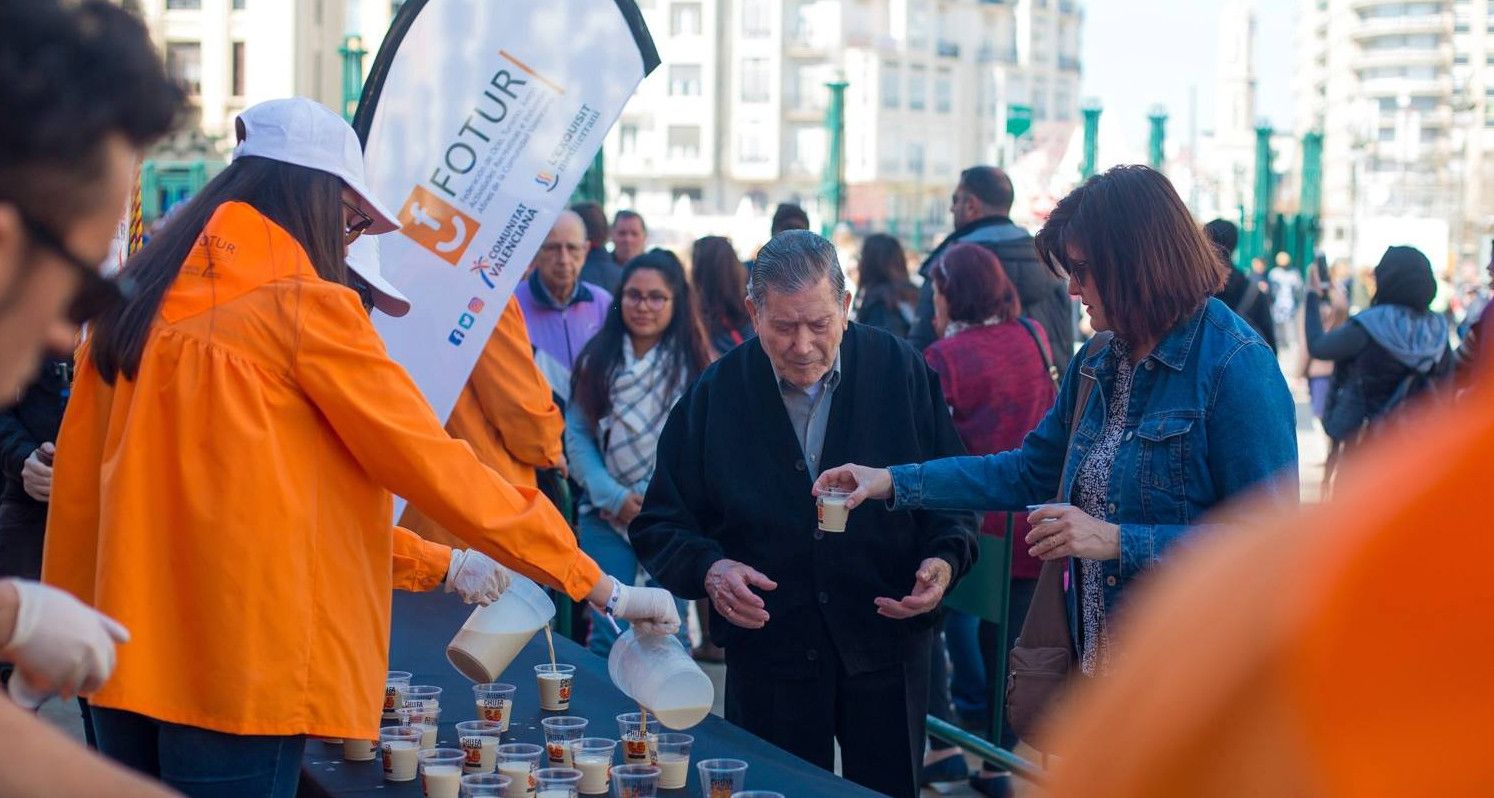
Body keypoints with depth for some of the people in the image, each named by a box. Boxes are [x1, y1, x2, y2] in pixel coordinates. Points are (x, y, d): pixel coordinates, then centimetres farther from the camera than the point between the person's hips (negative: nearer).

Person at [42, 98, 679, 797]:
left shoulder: (139, 302, 11)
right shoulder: (304, 306, -9)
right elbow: (433, 463, -7)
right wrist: (601, 587, 2)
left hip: (131, 656, 7)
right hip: (239, 664, -7)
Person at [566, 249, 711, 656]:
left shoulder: (693, 365, -1)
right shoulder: (598, 359, 5)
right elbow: (577, 434, 1)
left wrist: (650, 500, -11)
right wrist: (614, 497, -9)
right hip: (606, 515, 1)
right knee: (607, 634, 2)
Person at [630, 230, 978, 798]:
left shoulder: (902, 372, -2)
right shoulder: (715, 395, -2)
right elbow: (660, 525, 2)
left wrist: (945, 560, -14)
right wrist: (708, 569, -18)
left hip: (887, 646, 0)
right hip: (767, 654, 0)